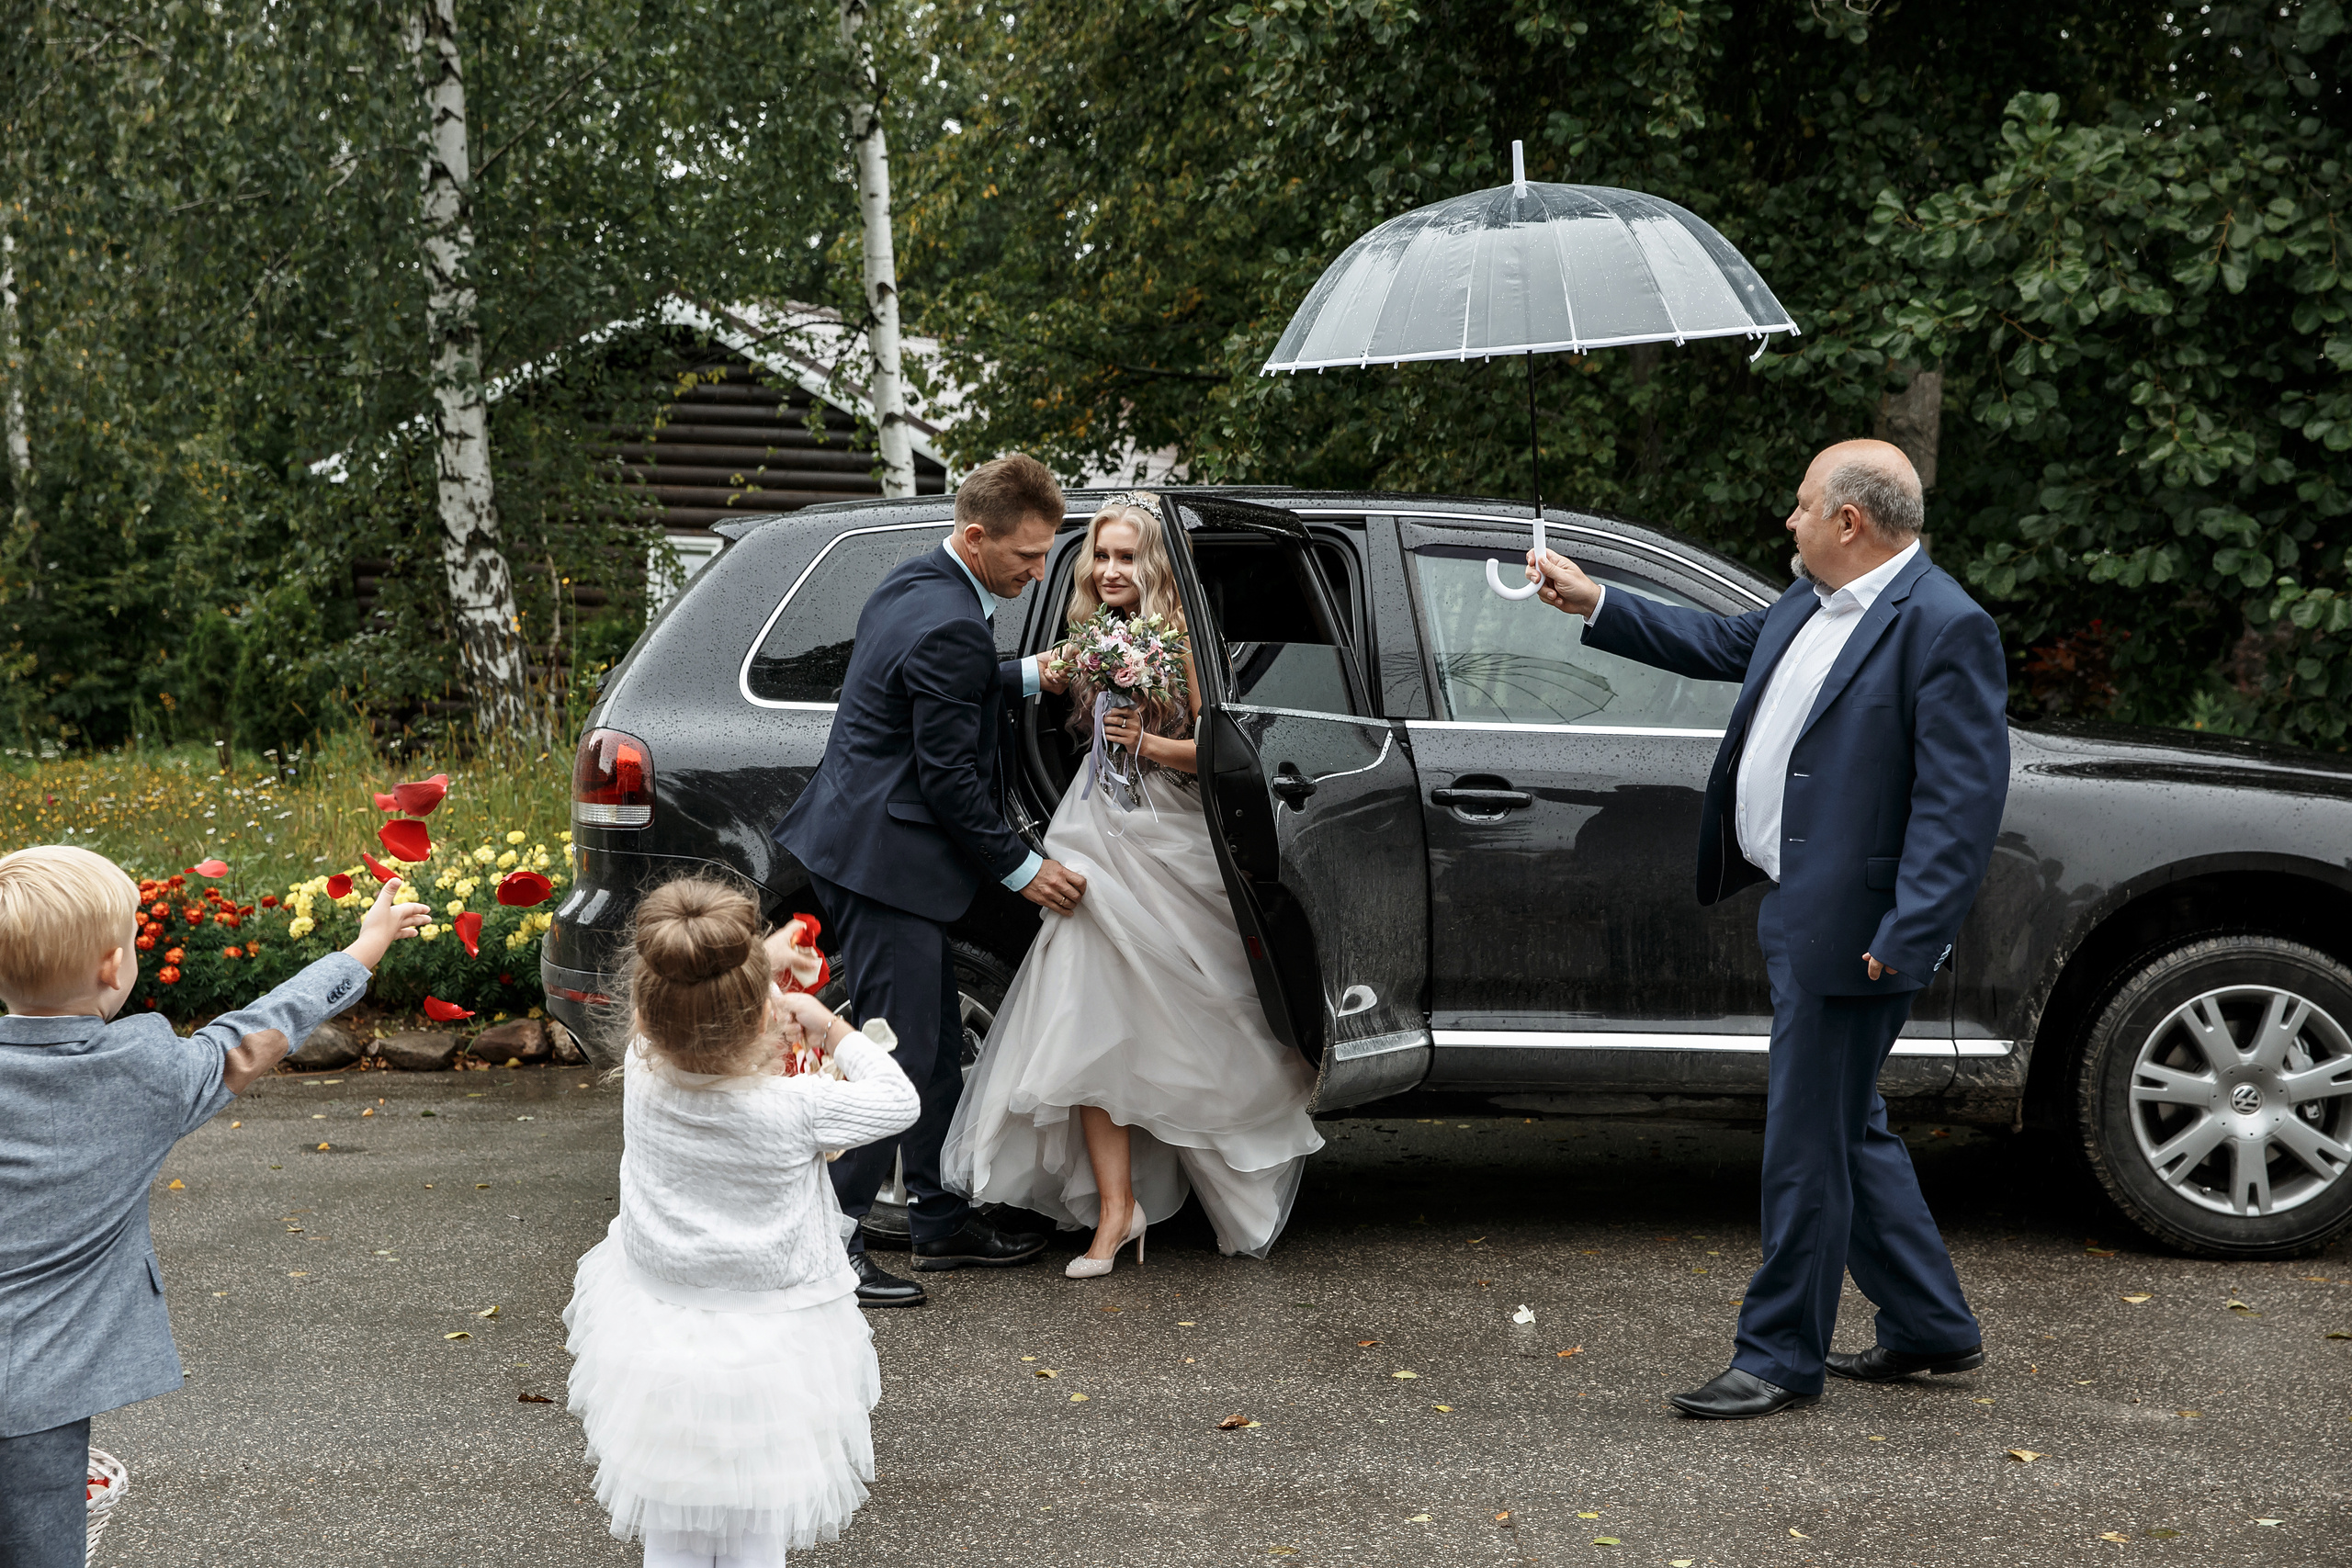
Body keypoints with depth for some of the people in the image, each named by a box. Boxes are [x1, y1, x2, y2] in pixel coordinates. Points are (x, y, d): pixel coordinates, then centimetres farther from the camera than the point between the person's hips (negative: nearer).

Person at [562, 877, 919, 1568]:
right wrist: (833, 1030, 1)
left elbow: (680, 1025, 10)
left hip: (658, 1350, 3)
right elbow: (900, 1103, -8)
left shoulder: (643, 1078, -15)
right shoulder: (797, 1109, -25)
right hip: (771, 1367, -3)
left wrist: (759, 961, 17)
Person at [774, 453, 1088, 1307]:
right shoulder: (951, 627, -22)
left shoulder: (914, 582, 9)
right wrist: (1023, 868, -10)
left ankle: (941, 1222, 27)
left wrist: (1026, 677, 14)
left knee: (935, 1046, 17)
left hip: (866, 841, 11)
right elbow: (949, 778, -20)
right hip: (887, 859, -11)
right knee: (899, 1052, -6)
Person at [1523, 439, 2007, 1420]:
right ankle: (1933, 1329, 31)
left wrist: (1907, 939, -25)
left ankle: (1781, 1357, 13)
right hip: (1796, 910, 10)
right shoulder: (1813, 601, 11)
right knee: (1847, 1129, 19)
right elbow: (1722, 644, 29)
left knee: (1807, 1144, 0)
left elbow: (1963, 798, -21)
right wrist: (1592, 604, 28)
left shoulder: (1945, 628, -17)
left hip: (1850, 930, -10)